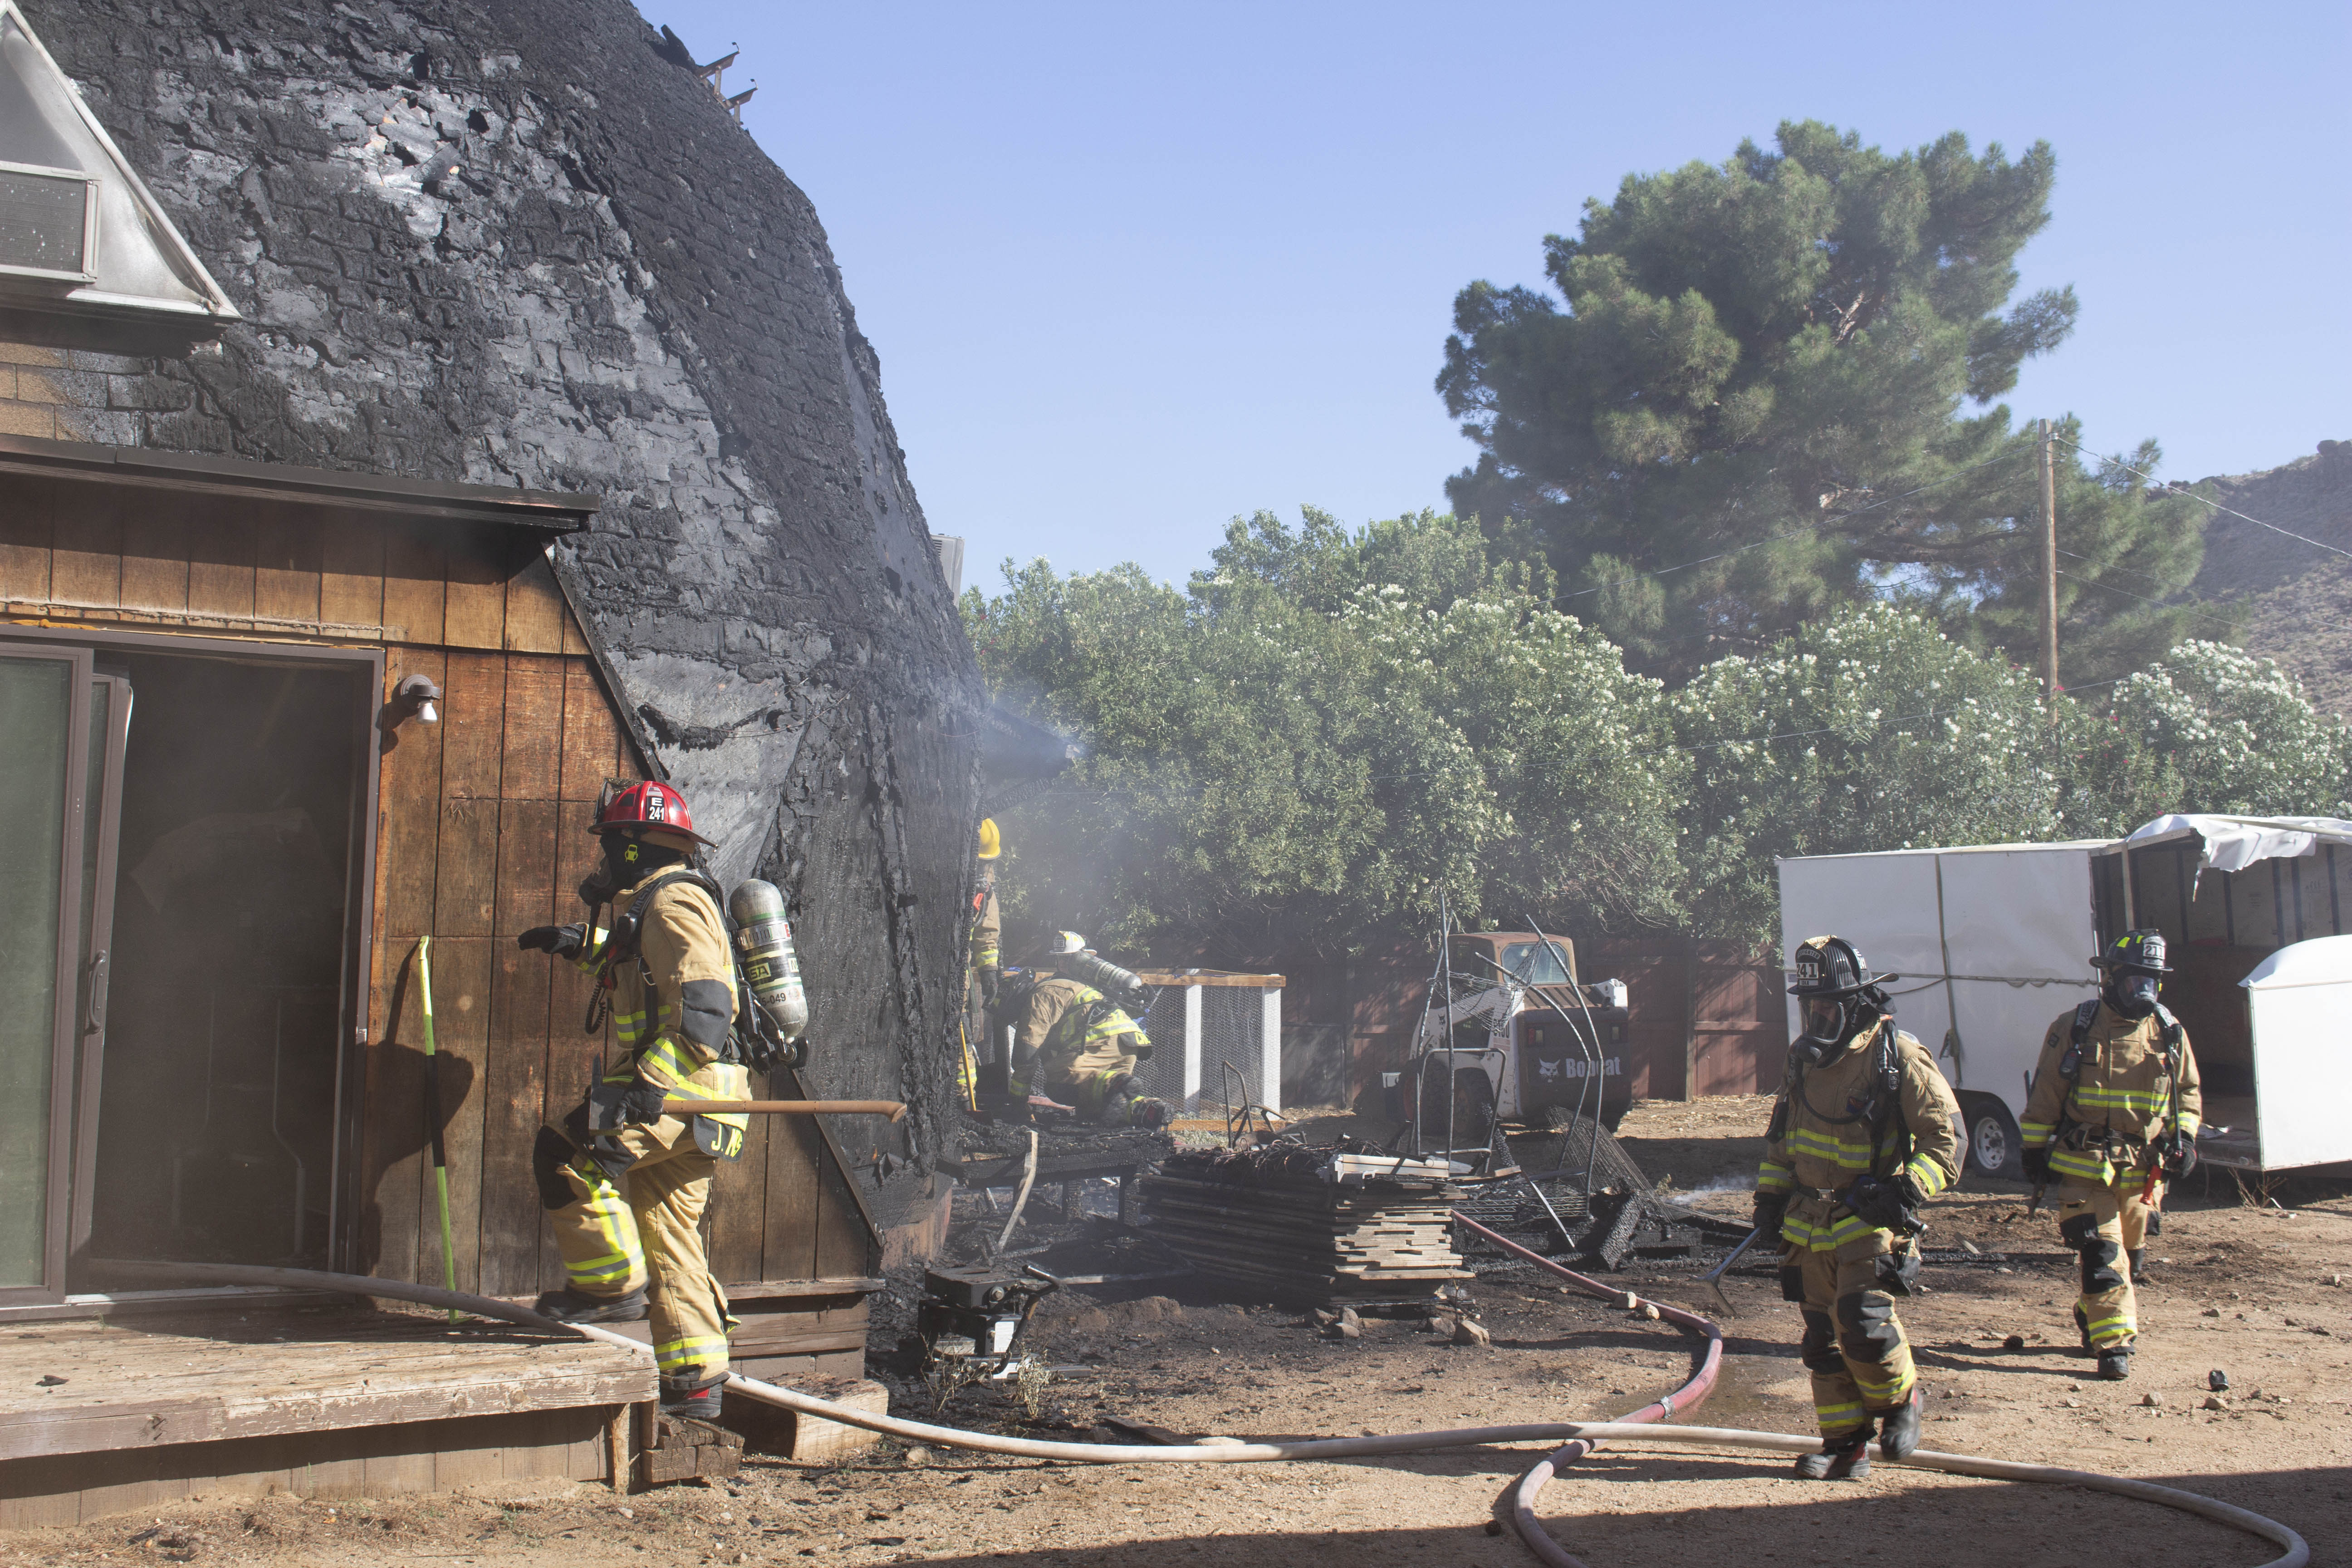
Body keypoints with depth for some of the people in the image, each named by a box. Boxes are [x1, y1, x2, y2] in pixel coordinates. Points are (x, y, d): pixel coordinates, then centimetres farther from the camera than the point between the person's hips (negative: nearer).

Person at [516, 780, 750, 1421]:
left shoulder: (673, 902, -12)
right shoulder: (654, 904, 22)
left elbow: (704, 1008, -25)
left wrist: (650, 1083, -33)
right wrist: (580, 943, 43)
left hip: (684, 1089, -10)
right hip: (679, 1100, 10)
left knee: (565, 1152, -15)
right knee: (668, 1234, 10)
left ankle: (613, 1285, -6)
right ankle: (695, 1382, 13)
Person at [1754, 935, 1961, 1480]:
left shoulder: (1899, 1057, -10)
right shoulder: (1804, 1058, 10)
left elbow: (1946, 1136, -9)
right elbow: (1781, 1134, 23)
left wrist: (1909, 1189, -20)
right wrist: (1770, 1195, 16)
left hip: (1870, 1219, -6)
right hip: (1810, 1224, 6)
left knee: (1862, 1321, -17)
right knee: (1823, 1335, 6)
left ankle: (1900, 1399, 12)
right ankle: (1845, 1445, 15)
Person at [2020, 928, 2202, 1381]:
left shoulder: (2170, 1034, 7)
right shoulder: (2074, 1028, -4)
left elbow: (2188, 1093, 18)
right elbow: (2044, 1094, 1)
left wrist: (2184, 1139, 3)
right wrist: (2035, 1149, 0)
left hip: (2144, 1169, 4)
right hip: (2085, 1166, -4)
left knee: (2129, 1254, 14)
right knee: (2101, 1254, -11)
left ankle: (2092, 1318, 36)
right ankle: (2113, 1343, -8)